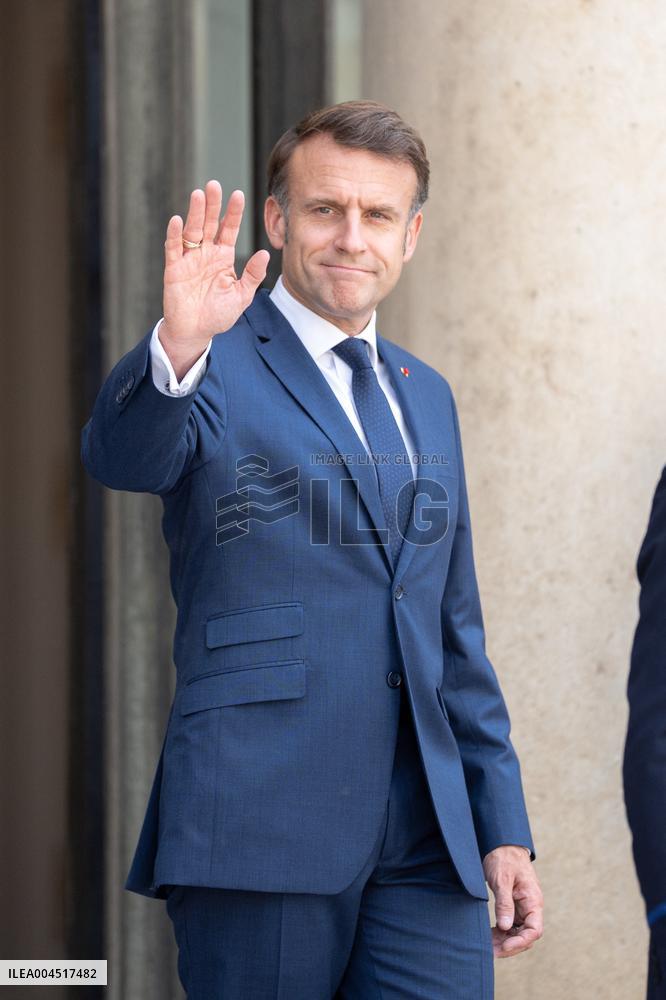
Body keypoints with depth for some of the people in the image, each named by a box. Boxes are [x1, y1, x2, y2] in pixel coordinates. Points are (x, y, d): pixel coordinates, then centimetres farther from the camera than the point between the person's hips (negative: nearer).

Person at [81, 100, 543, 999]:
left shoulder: (425, 396, 19)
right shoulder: (216, 368, 0)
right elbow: (123, 454, -23)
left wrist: (503, 825, 16)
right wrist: (178, 347, -43)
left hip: (426, 845, 5)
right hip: (260, 824, -5)